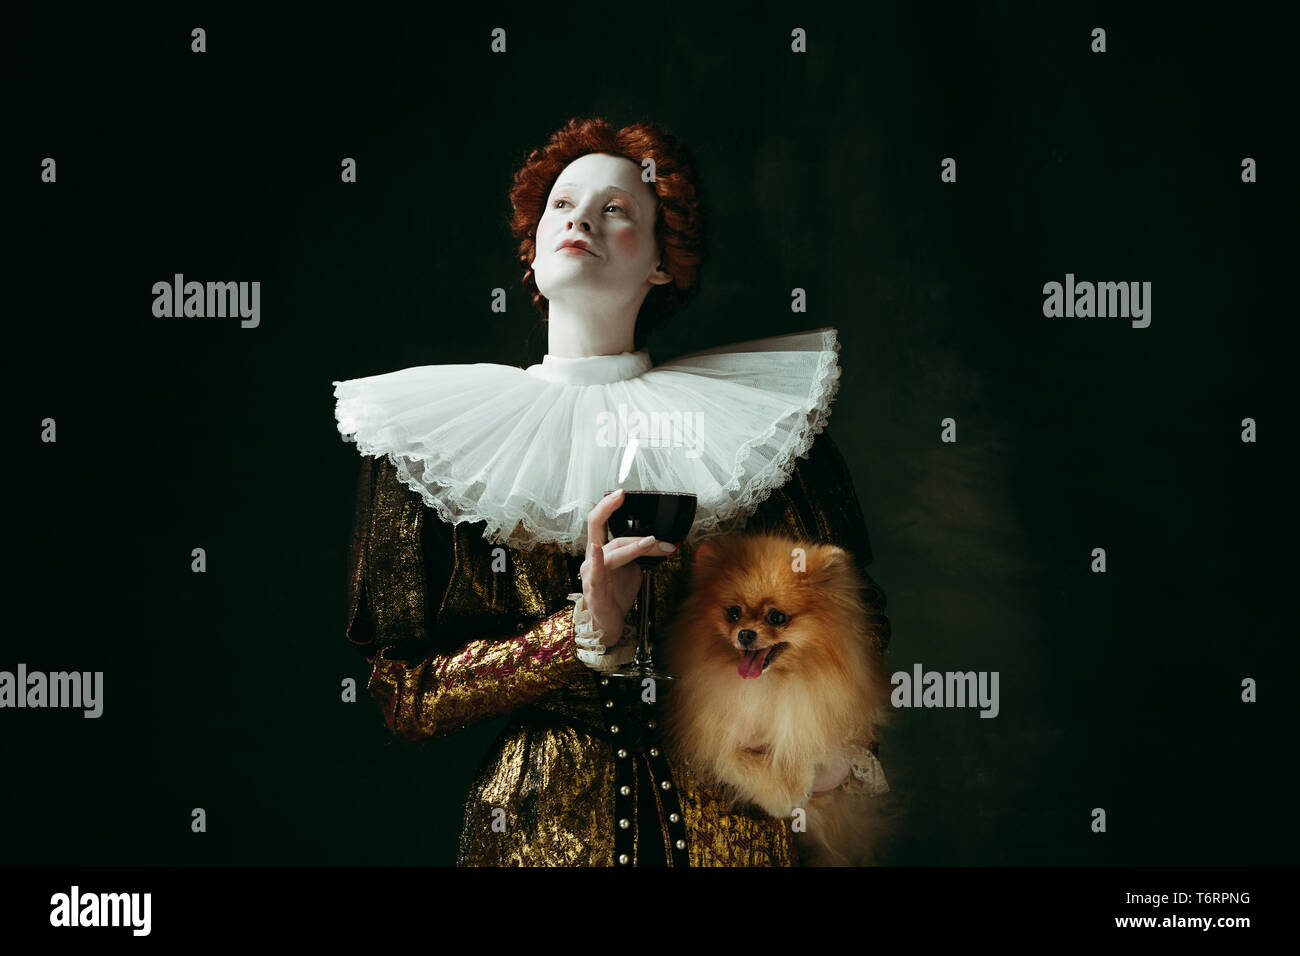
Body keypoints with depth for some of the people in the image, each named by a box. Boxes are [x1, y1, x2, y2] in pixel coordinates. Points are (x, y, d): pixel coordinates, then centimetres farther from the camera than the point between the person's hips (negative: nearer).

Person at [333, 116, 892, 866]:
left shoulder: (744, 422, 0)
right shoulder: (441, 439, -1)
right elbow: (406, 697, -5)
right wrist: (587, 633, -18)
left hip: (729, 825, 1)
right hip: (540, 826, 0)